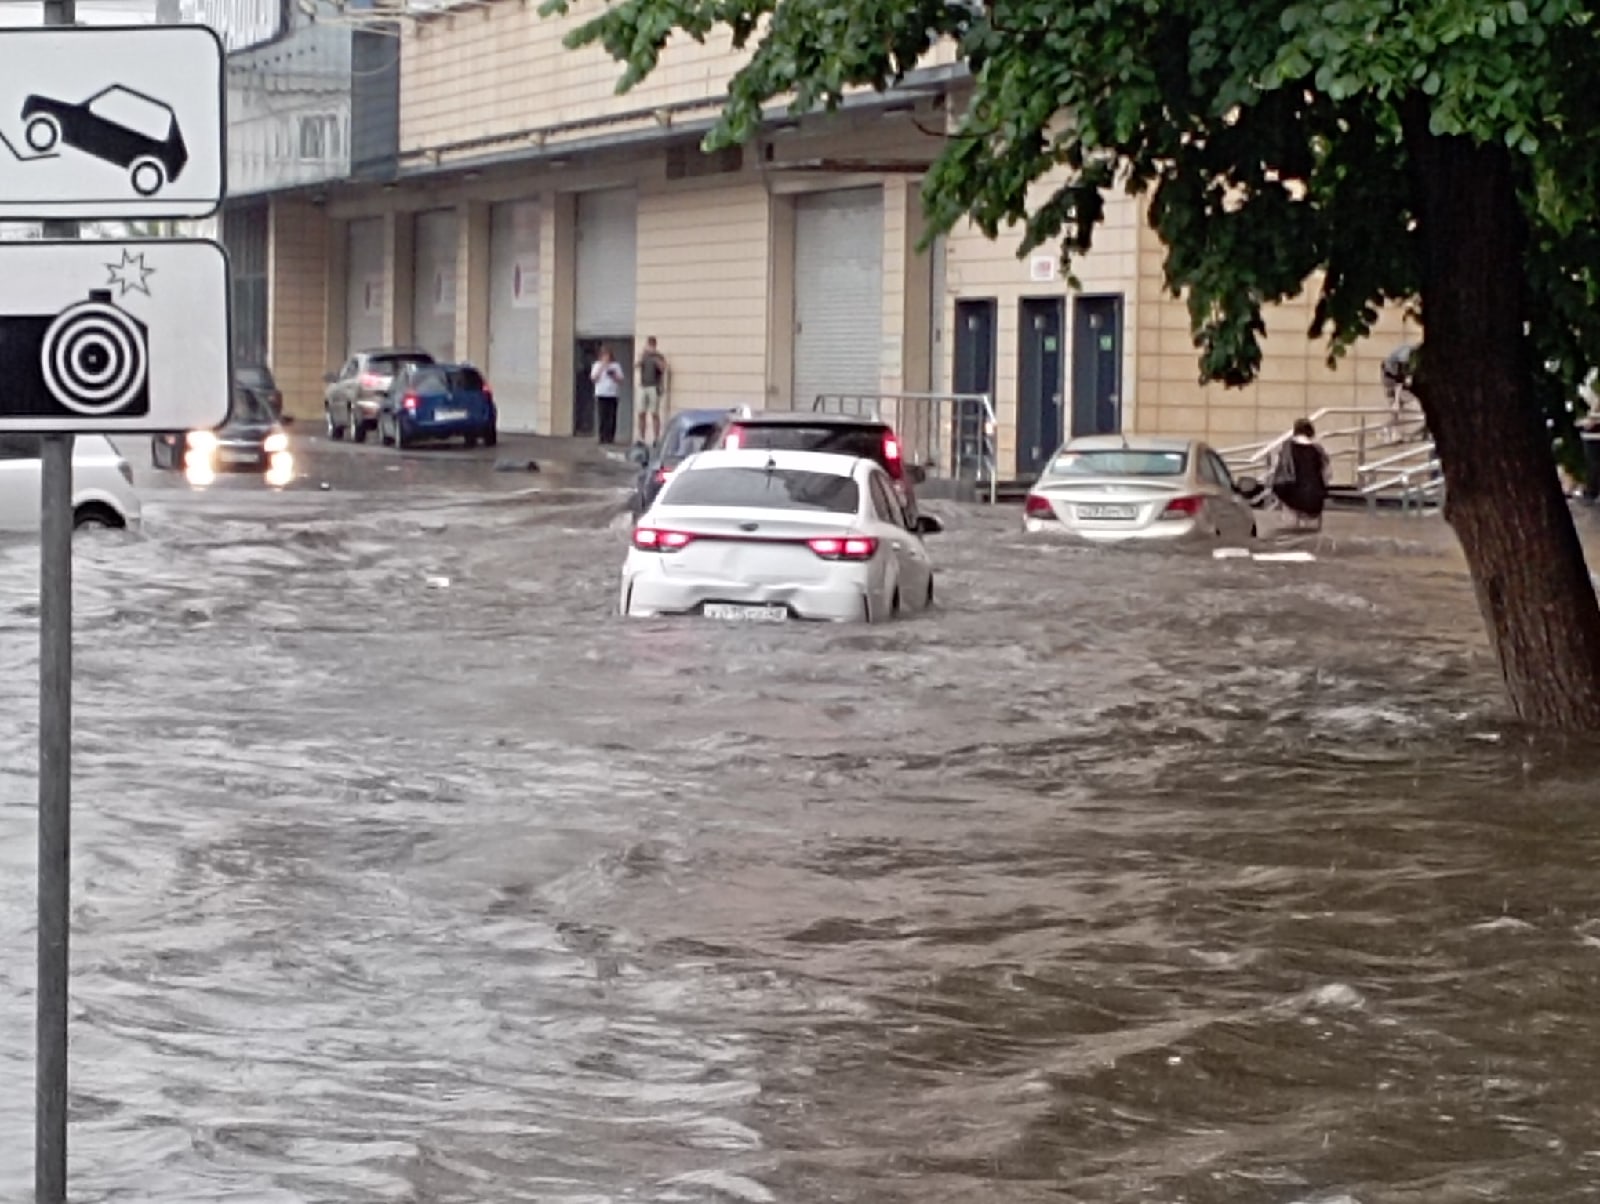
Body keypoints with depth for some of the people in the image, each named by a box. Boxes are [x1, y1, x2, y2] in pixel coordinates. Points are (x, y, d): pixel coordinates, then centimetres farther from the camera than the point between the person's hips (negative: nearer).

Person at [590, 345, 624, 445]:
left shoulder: (616, 365, 12)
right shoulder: (597, 365, 12)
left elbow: (620, 380, 9)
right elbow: (593, 378, 1)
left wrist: (614, 376, -10)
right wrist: (602, 368, -3)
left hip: (613, 395, 1)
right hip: (601, 394, -1)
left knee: (612, 417, -6)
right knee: (602, 417, -7)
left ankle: (610, 437, -5)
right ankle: (602, 437, -5)